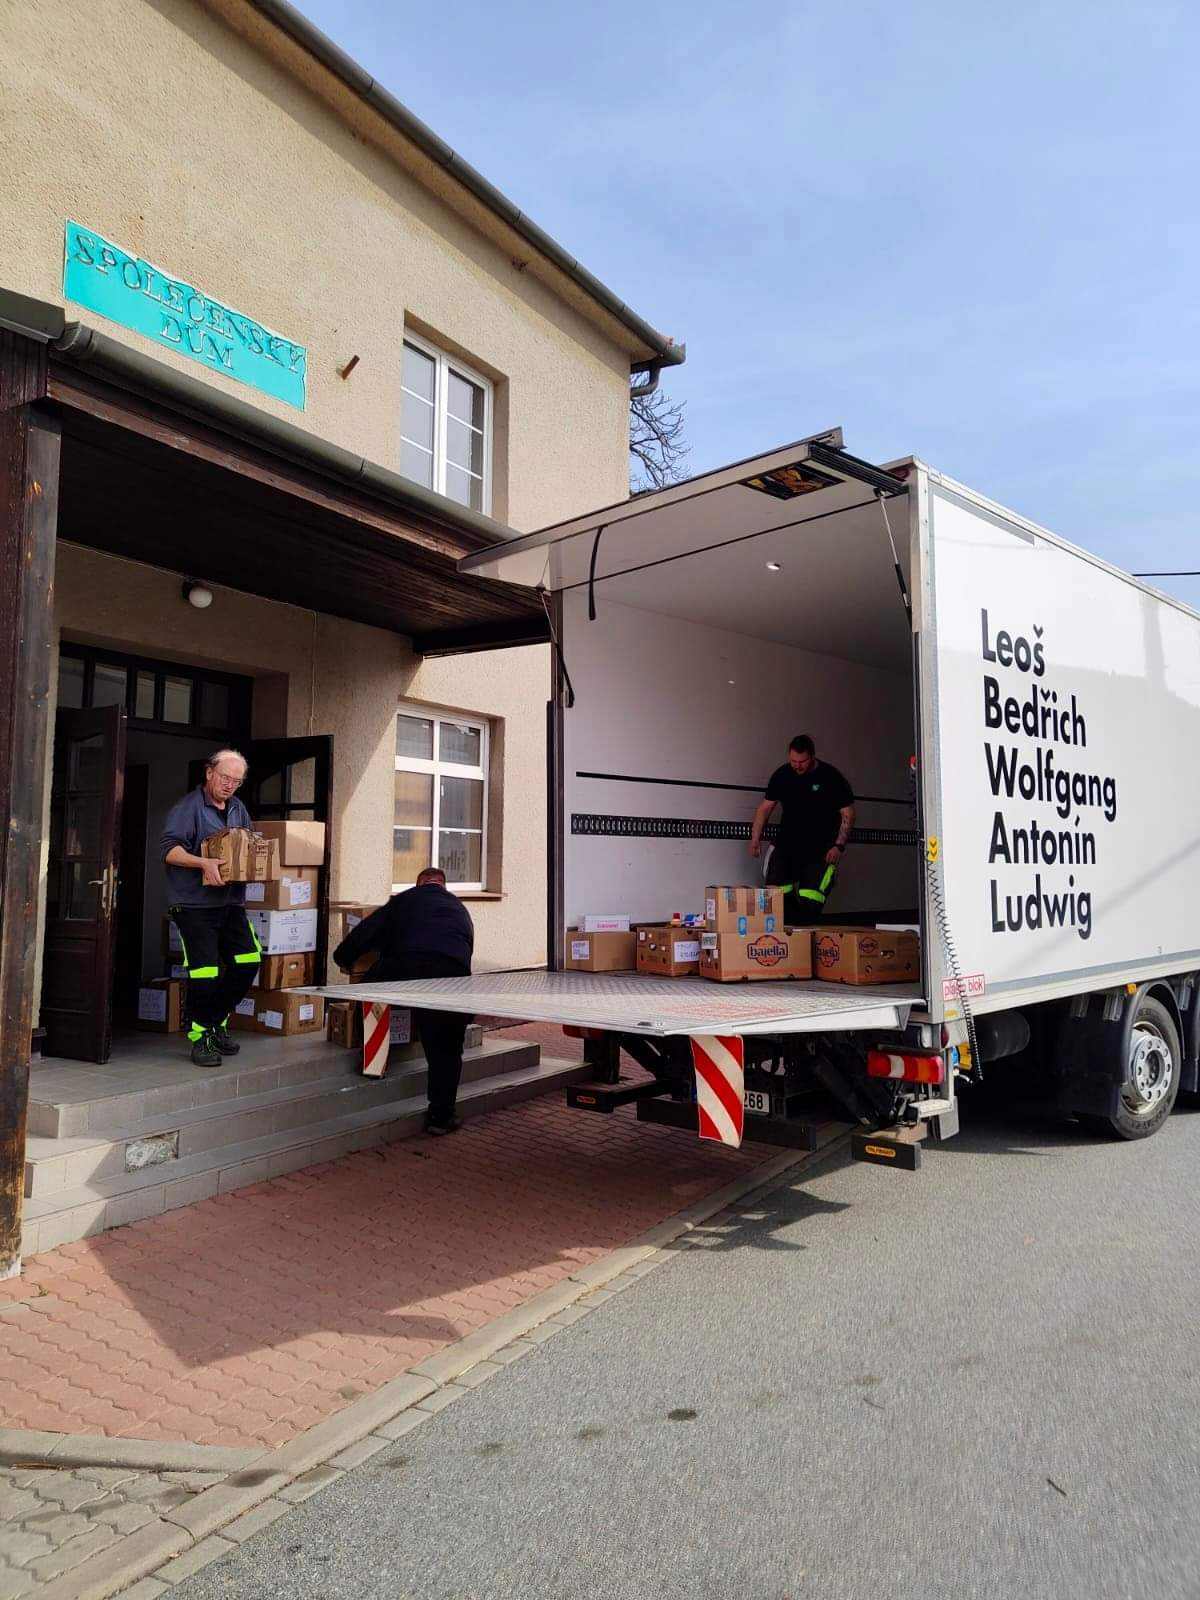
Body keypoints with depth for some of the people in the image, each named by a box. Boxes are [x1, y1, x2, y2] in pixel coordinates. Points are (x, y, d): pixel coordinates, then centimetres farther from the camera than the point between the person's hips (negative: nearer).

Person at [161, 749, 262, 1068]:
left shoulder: (238, 809, 16)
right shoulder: (187, 807, -6)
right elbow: (170, 850, -15)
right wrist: (204, 863, -28)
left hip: (231, 902, 7)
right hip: (194, 904, -6)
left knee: (248, 962, 1)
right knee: (204, 972, -8)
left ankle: (216, 1021, 22)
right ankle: (200, 1036, 10)